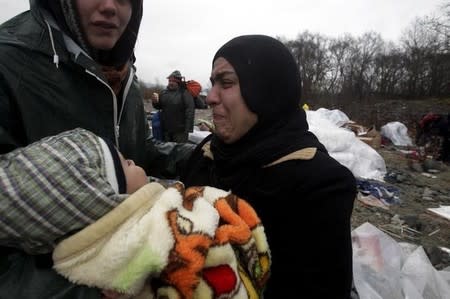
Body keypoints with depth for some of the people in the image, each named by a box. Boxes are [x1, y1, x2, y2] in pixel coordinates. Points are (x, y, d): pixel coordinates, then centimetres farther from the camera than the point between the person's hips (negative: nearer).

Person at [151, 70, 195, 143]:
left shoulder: (185, 93, -10)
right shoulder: (164, 92, 8)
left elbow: (190, 110, -17)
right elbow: (159, 106, 19)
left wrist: (188, 128, -23)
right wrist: (155, 102, -5)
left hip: (180, 130, -6)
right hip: (166, 129, 6)